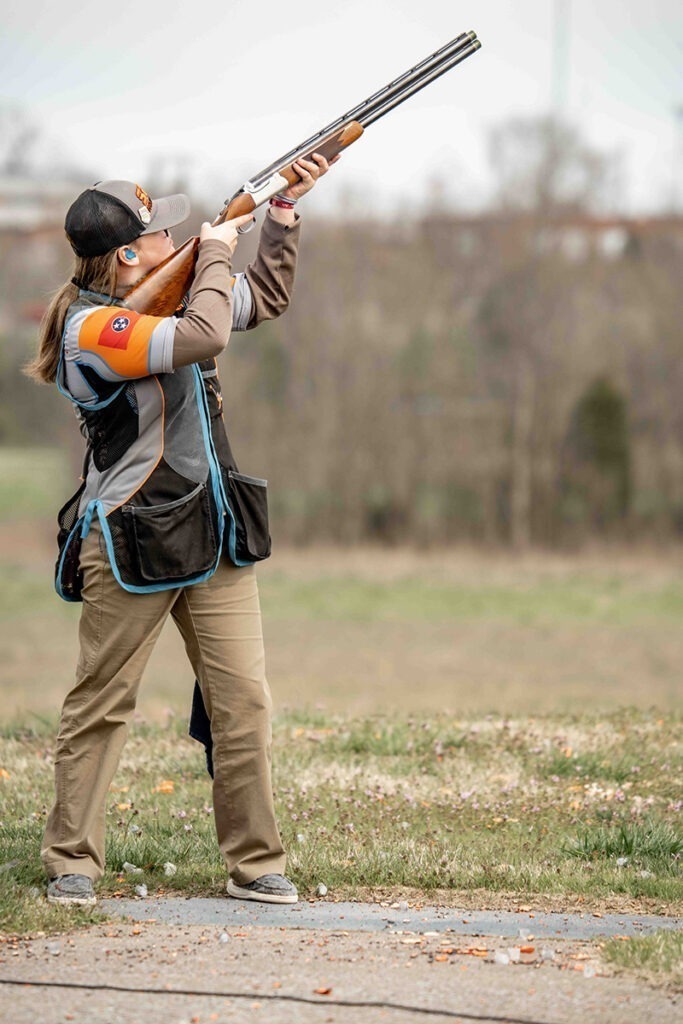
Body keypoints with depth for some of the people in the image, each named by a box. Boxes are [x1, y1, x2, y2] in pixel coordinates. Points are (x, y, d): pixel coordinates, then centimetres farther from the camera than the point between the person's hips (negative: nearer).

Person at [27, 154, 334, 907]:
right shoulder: (92, 329, -14)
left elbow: (265, 299, 27)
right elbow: (203, 338, -26)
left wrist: (284, 211, 16)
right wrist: (215, 253, -11)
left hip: (213, 533, 7)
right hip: (131, 544, -7)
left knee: (243, 701, 2)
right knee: (101, 705, 1)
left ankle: (254, 864, 8)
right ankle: (71, 863, 11)